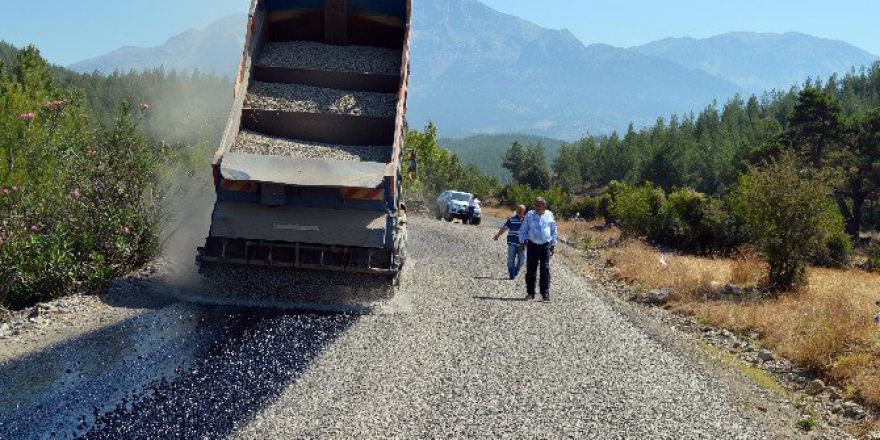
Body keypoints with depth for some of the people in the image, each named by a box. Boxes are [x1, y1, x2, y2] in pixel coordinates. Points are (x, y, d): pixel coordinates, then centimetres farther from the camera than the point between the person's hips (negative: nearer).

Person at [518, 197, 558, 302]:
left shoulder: (549, 215, 6)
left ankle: (545, 293, -3)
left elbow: (553, 231, 15)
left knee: (545, 270, -6)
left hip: (545, 246, -1)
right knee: (530, 270, 3)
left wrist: (553, 245, 13)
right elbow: (523, 229, 13)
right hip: (532, 245, 1)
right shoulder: (529, 215, 5)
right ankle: (530, 292, 12)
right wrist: (522, 242, 6)